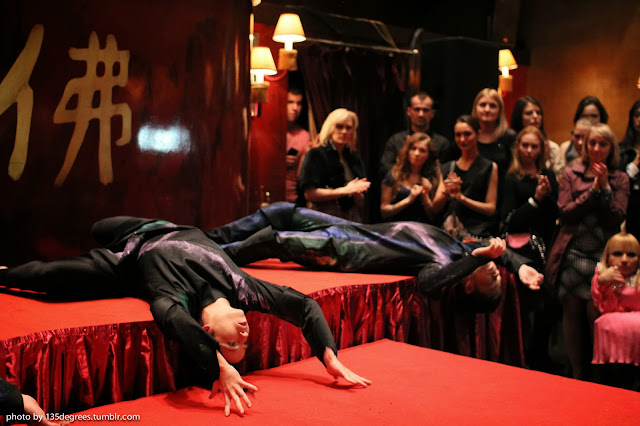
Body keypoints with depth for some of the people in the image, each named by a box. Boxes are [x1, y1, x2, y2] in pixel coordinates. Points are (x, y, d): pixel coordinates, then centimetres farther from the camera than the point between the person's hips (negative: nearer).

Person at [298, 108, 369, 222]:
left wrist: (355, 192, -9)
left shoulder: (355, 159, 14)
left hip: (352, 222, 4)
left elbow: (361, 203, 14)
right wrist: (344, 191, -12)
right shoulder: (315, 155, 0)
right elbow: (309, 194, -10)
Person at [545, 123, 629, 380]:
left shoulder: (619, 180, 8)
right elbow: (565, 212, -4)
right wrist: (593, 189, -8)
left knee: (597, 316, -7)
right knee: (572, 315, 4)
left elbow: (617, 218, -3)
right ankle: (578, 375, 16)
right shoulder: (571, 175, 8)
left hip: (602, 257, -1)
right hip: (572, 256, 1)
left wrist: (605, 188, -10)